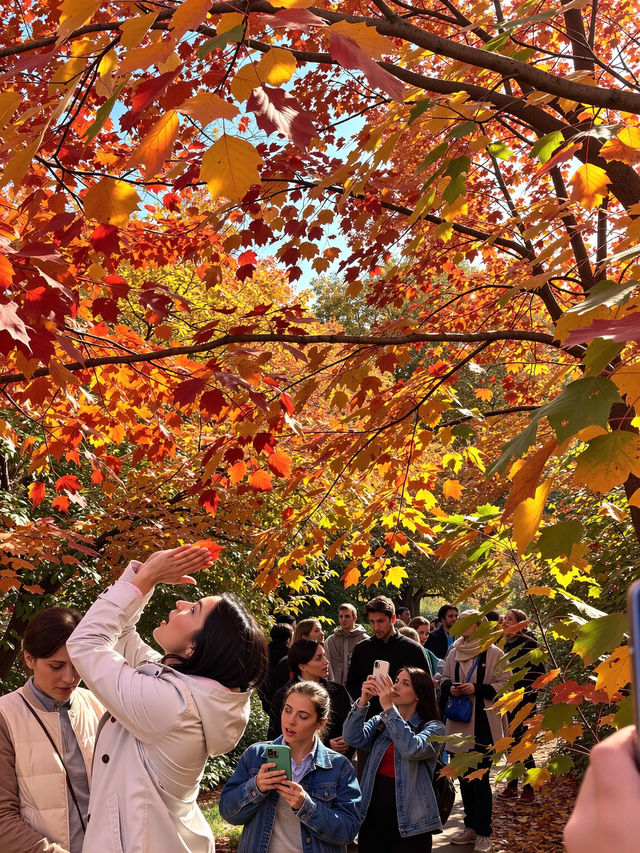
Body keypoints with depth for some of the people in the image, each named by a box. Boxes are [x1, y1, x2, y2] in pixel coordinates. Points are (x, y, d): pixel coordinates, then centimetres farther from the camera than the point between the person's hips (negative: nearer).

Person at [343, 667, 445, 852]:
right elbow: (354, 738, -9)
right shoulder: (379, 722, 9)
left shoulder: (433, 728, -4)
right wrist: (363, 701, -22)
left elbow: (413, 749, -25)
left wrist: (388, 707, -27)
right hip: (372, 816, 4)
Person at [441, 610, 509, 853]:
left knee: (480, 778, -3)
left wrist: (476, 689, -18)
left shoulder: (494, 654, -6)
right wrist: (449, 688, -5)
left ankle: (483, 833, 8)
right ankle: (471, 827, 26)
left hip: (483, 726, -5)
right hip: (459, 725, 5)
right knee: (464, 777, 13)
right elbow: (444, 680, 18)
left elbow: (505, 685, -7)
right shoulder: (454, 653, 9)